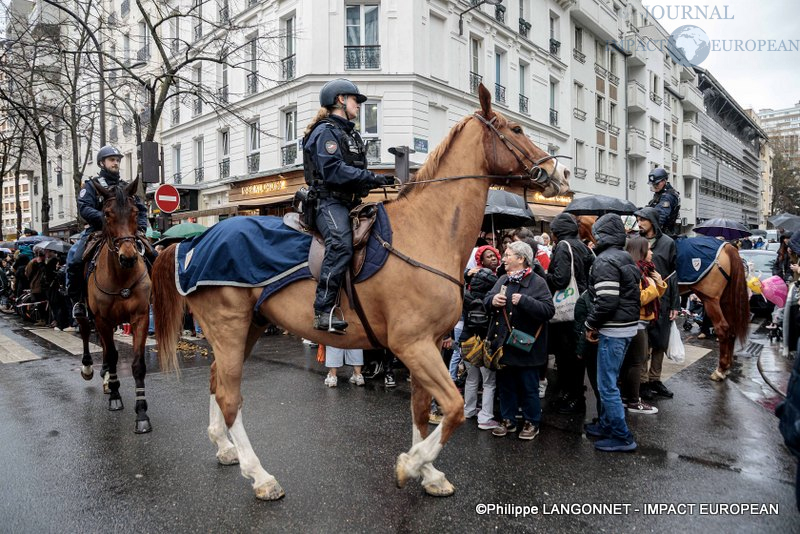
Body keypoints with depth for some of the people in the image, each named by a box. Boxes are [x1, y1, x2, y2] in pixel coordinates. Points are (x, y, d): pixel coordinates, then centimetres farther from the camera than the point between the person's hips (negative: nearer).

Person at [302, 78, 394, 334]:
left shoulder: (350, 133, 28)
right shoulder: (326, 131, -3)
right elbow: (333, 170, -18)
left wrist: (375, 181, 7)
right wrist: (372, 178, -20)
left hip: (349, 202, 10)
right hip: (329, 202, -10)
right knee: (341, 244, -34)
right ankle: (324, 311, -35)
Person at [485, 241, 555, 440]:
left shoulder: (537, 282, -10)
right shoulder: (503, 280, 10)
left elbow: (549, 310, -19)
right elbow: (487, 301, 12)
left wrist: (524, 301, -27)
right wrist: (492, 300, -11)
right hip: (503, 344, 6)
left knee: (528, 387, 8)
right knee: (505, 384, 16)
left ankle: (531, 422, 25)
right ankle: (508, 420, 30)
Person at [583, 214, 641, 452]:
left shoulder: (605, 261, -16)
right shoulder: (627, 258, 13)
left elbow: (606, 300, -24)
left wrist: (591, 325, -10)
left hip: (613, 330, -10)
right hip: (628, 326, 10)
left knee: (607, 384, -1)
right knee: (609, 380, 20)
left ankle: (622, 436, 6)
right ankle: (607, 425, 31)